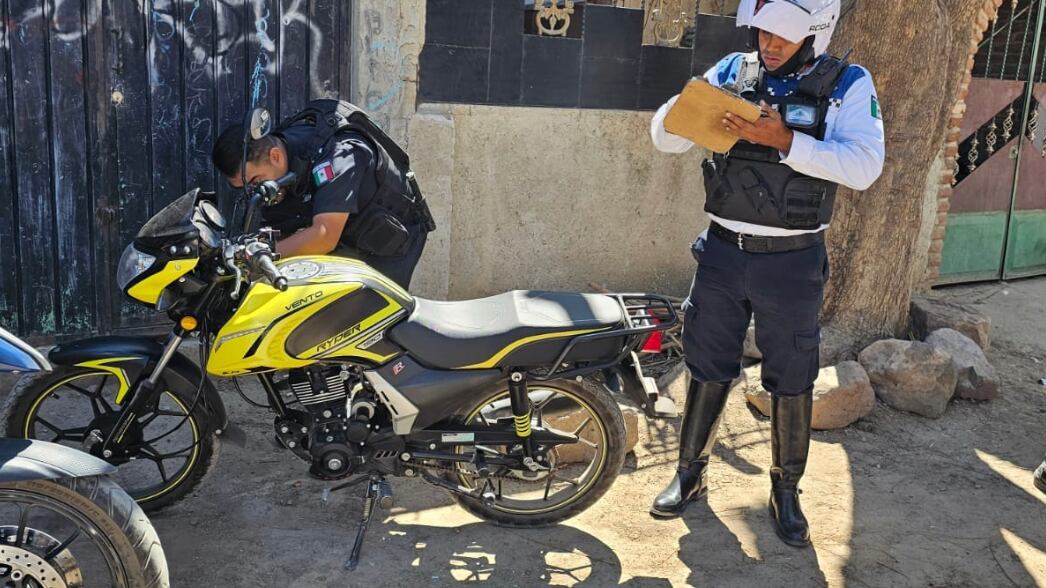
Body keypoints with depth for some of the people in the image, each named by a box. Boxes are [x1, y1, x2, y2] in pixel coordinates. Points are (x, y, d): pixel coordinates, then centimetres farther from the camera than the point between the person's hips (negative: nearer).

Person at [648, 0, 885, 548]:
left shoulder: (847, 85, -6)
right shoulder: (731, 71, 2)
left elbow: (863, 166, -19)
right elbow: (664, 137, -1)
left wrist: (785, 141, -29)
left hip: (791, 261, -2)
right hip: (723, 250, 2)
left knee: (791, 381, 9)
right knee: (707, 368, 12)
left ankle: (786, 491, 26)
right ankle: (691, 473, 29)